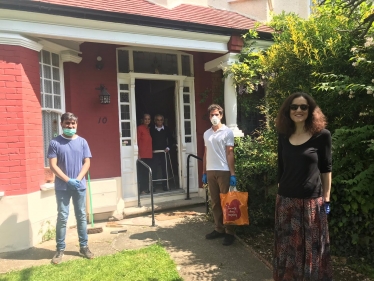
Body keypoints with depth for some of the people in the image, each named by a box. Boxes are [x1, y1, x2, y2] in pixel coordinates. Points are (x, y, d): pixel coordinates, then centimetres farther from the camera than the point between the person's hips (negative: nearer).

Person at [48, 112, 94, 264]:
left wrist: (78, 179, -12)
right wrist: (68, 180, -15)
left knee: (82, 216, 9)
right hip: (62, 187, -2)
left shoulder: (82, 142, 3)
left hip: (80, 186, 2)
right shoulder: (55, 143, -4)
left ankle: (84, 246, 21)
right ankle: (60, 249, 19)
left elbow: (87, 162, 1)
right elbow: (53, 165, -7)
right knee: (62, 217, 5)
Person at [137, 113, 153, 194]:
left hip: (149, 154, 7)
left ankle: (147, 188, 18)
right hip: (142, 155, -6)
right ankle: (142, 189, 4)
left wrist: (151, 151, 12)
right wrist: (138, 154, -14)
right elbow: (137, 141, -9)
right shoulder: (140, 128, -5)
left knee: (148, 172, 9)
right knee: (142, 172, -3)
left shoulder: (149, 128, 15)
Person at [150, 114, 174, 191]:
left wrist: (168, 147, 0)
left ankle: (165, 186, 13)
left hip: (164, 152, 1)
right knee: (154, 170, -4)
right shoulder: (151, 129, 0)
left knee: (164, 169, 3)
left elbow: (171, 139, 11)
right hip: (154, 153, -1)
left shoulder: (166, 129, 5)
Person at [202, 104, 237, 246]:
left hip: (223, 171, -5)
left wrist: (232, 173, -11)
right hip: (210, 172, 5)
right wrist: (204, 172, 13)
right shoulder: (206, 133, 13)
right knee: (215, 202, 11)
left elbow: (230, 153, -6)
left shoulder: (227, 132, -2)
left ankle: (230, 232, 11)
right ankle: (219, 229, 23)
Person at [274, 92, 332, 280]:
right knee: (287, 246, 15)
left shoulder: (322, 135, -6)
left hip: (312, 201, -3)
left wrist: (326, 198, 0)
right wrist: (279, 195, 10)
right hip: (286, 200, 3)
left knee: (312, 248, 11)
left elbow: (326, 168, 0)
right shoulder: (283, 136, 3)